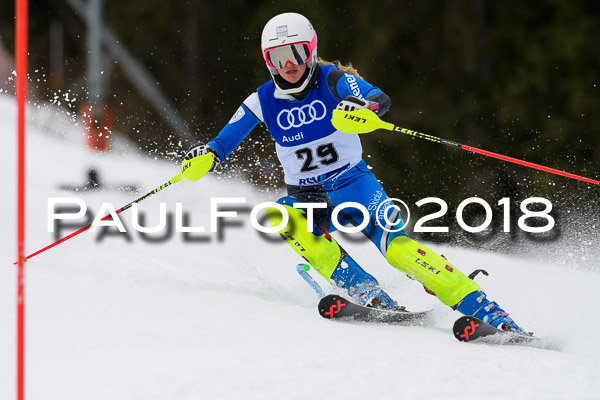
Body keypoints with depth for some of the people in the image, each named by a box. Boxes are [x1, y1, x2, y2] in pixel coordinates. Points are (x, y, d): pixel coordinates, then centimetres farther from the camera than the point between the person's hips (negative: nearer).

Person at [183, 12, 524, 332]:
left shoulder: (332, 80, -10)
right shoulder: (264, 101, -2)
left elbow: (381, 100, -27)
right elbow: (223, 143, 0)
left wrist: (362, 105, -51)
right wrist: (207, 156, -24)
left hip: (353, 184, -3)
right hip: (306, 198, 3)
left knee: (397, 247, -24)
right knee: (279, 216, -31)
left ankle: (491, 314, -23)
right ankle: (364, 289, -32)